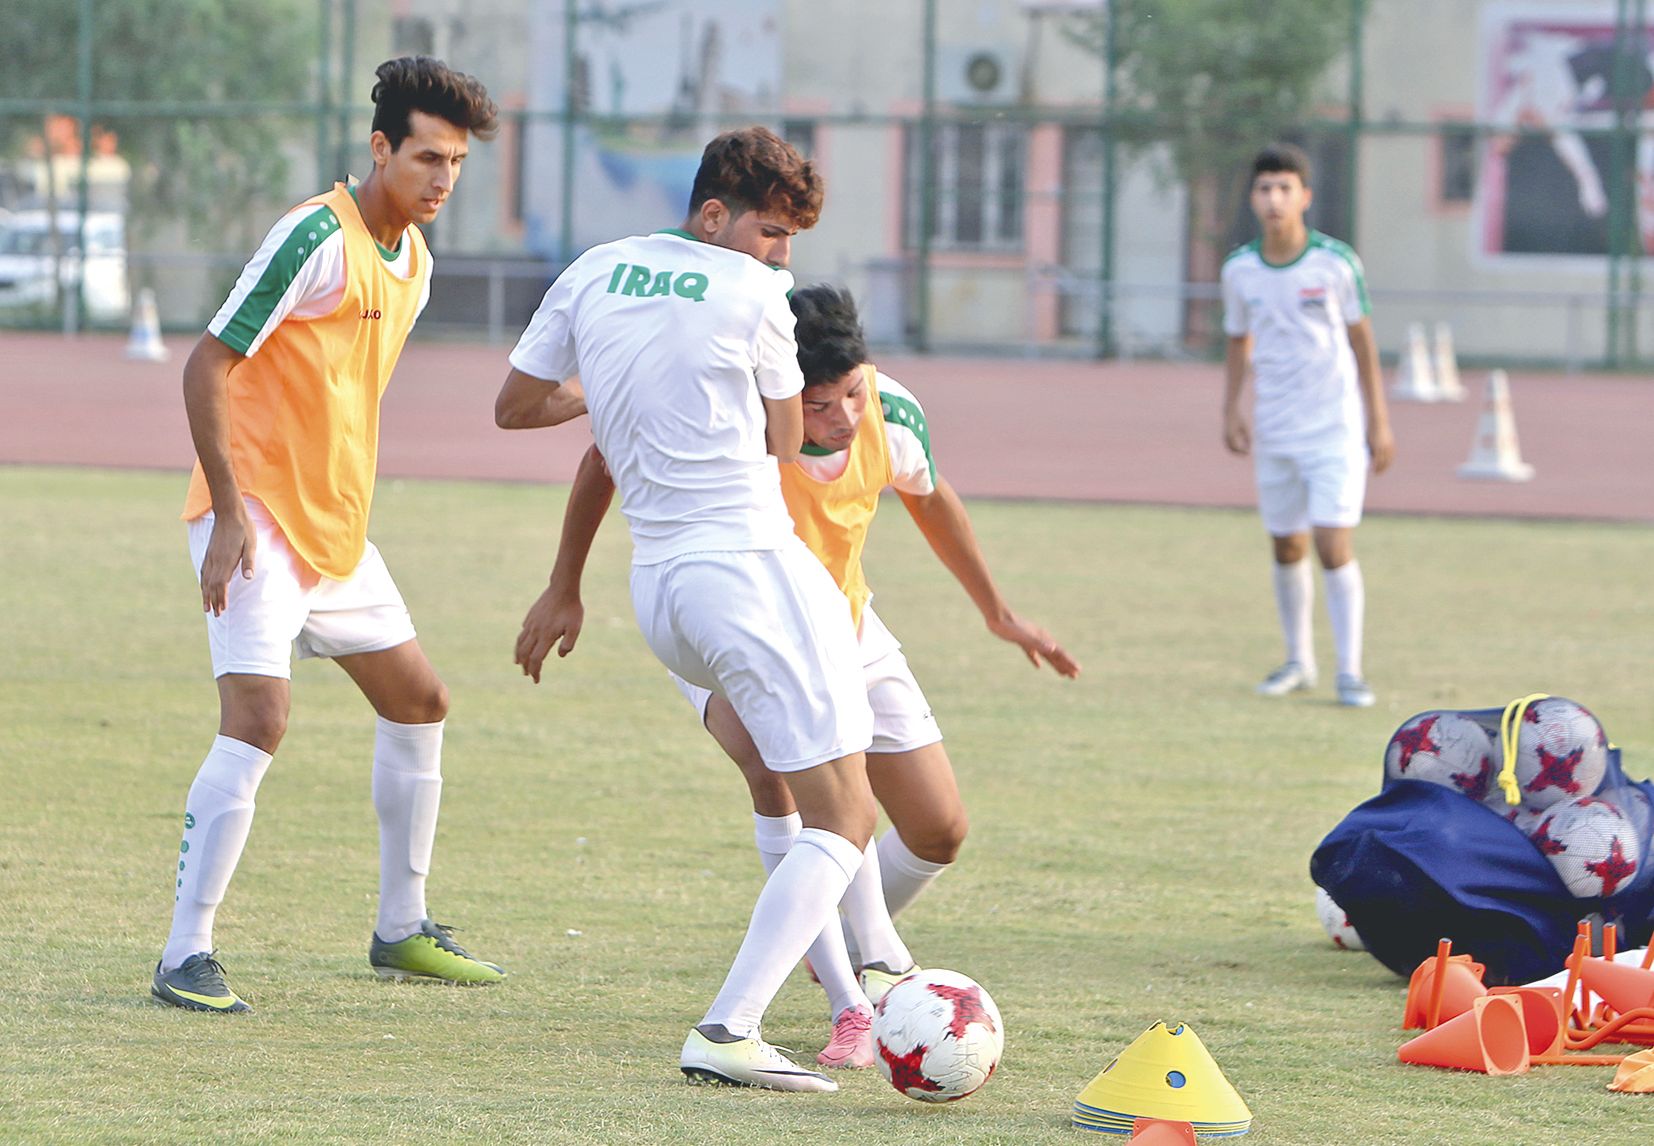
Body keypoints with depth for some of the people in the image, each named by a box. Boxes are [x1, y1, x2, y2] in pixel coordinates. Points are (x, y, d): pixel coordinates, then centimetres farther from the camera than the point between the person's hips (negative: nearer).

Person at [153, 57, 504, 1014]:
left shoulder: (414, 261, 10)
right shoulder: (318, 238, -17)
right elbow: (207, 367, -18)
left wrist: (343, 516, 20)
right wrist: (229, 513, -22)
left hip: (335, 528, 9)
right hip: (259, 517, -9)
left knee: (419, 701, 15)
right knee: (259, 718, -20)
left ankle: (402, 930, 28)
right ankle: (187, 957, -17)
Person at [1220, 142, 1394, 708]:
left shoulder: (1336, 263, -9)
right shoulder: (1239, 270, 0)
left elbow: (1362, 343, -1)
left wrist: (1379, 423, -1)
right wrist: (1231, 410, 1)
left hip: (1335, 428, -4)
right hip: (1274, 430, 4)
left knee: (1334, 545, -12)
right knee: (1287, 548, 10)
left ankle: (1350, 672, -6)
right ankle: (1299, 662, 26)